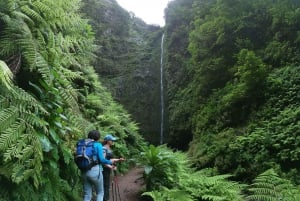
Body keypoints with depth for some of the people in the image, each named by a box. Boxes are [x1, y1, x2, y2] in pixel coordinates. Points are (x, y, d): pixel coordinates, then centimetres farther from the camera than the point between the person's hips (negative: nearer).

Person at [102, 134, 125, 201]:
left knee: (107, 186, 15)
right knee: (105, 186, -5)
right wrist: (110, 167, -28)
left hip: (107, 170, 10)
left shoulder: (109, 149, 12)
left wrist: (118, 160, 14)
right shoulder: (104, 148, -16)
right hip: (104, 170, -10)